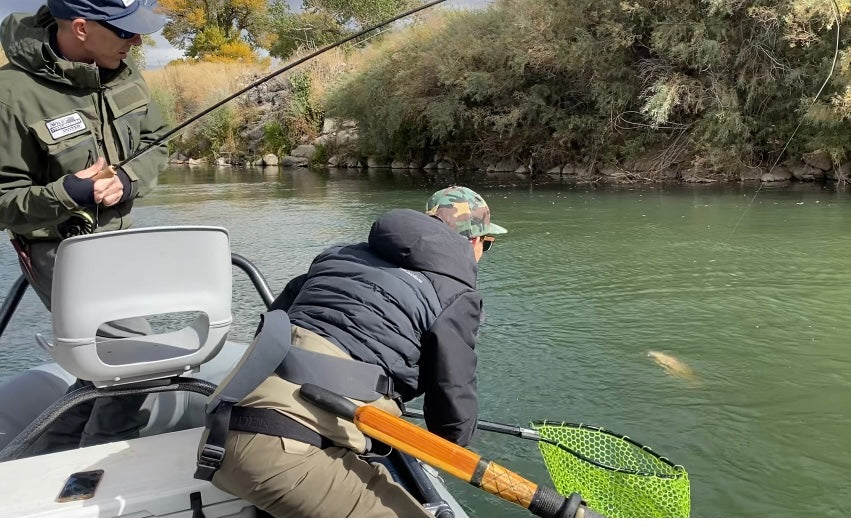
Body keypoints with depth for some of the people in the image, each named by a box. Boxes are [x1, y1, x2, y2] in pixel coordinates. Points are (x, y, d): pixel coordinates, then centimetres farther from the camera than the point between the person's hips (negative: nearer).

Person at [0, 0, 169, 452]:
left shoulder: (118, 74, -4)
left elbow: (155, 144, 4)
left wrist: (126, 182, -16)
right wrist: (67, 194, -33)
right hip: (60, 252, -7)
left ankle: (56, 463, 41)